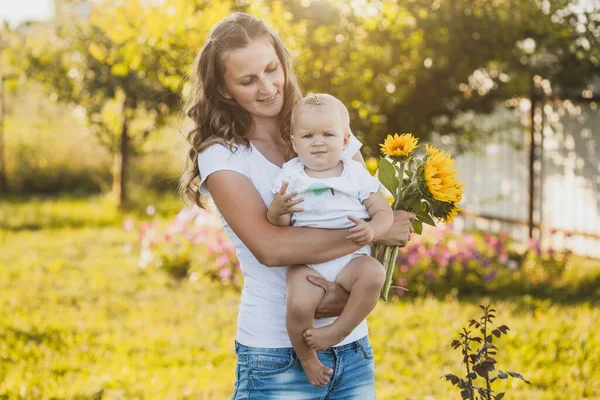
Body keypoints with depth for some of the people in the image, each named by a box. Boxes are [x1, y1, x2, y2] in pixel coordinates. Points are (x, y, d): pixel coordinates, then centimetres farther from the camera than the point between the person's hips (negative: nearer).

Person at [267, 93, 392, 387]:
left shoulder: (356, 174, 8)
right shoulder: (290, 175, 7)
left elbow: (384, 212, 7)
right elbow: (278, 225, 4)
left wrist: (372, 230, -16)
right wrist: (277, 209, -20)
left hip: (350, 258, 1)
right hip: (306, 261, -1)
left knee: (373, 274, -32)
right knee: (298, 305, -29)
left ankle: (338, 331, -13)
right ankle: (306, 357, 0)